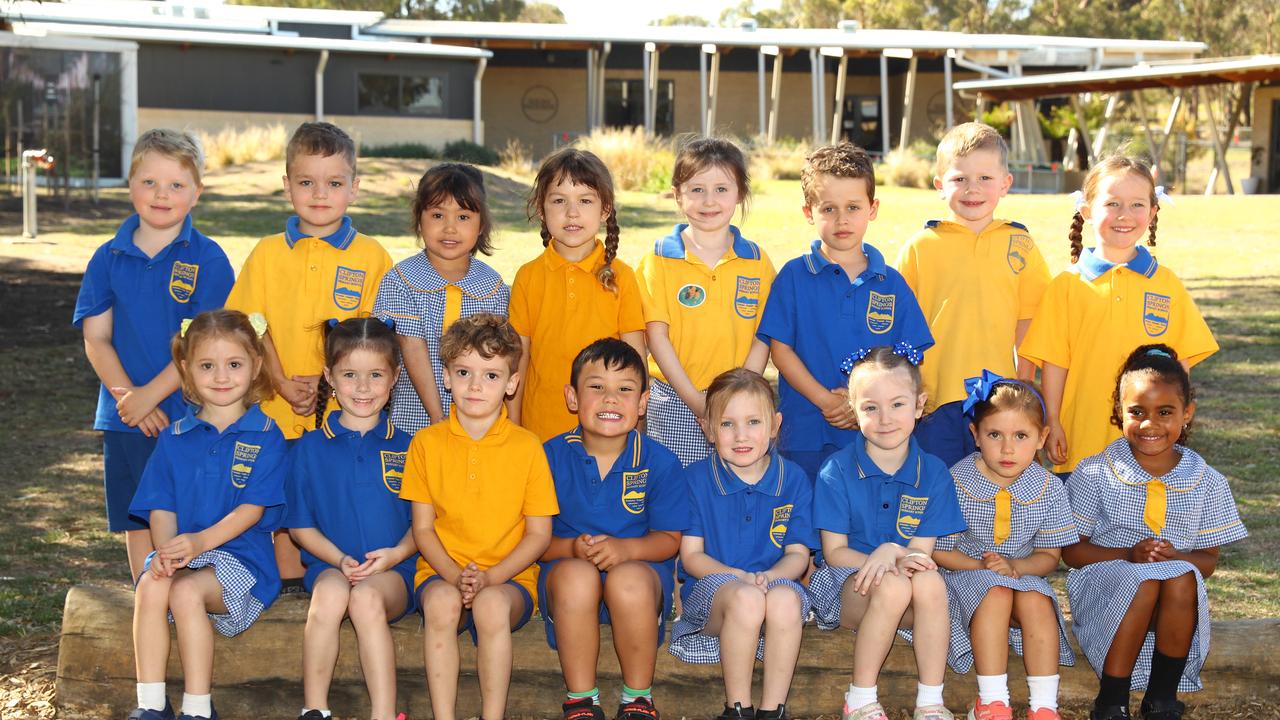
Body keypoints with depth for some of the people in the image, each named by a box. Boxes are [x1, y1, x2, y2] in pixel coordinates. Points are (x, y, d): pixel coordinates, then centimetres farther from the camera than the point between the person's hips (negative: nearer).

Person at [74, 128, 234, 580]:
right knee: (138, 525, 11)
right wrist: (129, 398, -10)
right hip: (127, 421, 3)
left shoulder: (208, 259, -4)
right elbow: (96, 339, 3)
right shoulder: (109, 258, 5)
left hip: (193, 414, -3)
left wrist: (151, 393, -15)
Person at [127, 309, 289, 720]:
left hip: (241, 556, -3)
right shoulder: (174, 438, 13)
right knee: (150, 585, -28)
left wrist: (201, 540, -24)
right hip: (181, 552, 4)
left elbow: (252, 508, -9)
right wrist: (165, 551, -14)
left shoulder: (265, 437, 1)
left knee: (186, 590, -31)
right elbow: (161, 506, 7)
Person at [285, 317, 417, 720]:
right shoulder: (311, 448, 9)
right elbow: (300, 525, 10)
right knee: (330, 592, -35)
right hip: (330, 564, 1)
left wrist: (396, 553, -10)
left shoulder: (406, 447, 9)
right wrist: (339, 559, -7)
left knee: (367, 597, -34)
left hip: (394, 570, 0)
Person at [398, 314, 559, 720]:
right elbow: (423, 528, 5)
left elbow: (539, 534, 2)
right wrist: (455, 575, -13)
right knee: (442, 601, -34)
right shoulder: (427, 443, 5)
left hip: (509, 578, -1)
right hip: (442, 572, 1)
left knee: (492, 605, -35)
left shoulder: (527, 447, 1)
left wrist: (490, 577, -13)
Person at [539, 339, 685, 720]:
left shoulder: (659, 462, -1)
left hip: (640, 568, 0)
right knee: (576, 574, -36)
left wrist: (625, 548, -21)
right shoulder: (552, 457, -1)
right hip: (567, 565, 0)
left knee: (630, 579, -37)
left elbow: (669, 539, 0)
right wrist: (572, 548, -22)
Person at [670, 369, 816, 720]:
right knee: (746, 599, -37)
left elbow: (798, 554, 5)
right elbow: (692, 555, 1)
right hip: (711, 590, -1)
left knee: (785, 598, -36)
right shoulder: (697, 478, 3)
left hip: (776, 583, 1)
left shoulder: (793, 479, 6)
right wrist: (739, 577, -18)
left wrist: (768, 576, -18)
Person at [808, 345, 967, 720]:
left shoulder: (933, 472, 0)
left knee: (930, 582, -33)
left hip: (903, 575, 2)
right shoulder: (837, 471, -7)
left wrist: (892, 553, -27)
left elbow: (922, 551, -2)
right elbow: (835, 552, -6)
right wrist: (895, 564, -23)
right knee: (893, 587, -36)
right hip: (844, 581, -2)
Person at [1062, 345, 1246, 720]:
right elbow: (1071, 551, 0)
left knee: (1181, 577, -32)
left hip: (1176, 604, 2)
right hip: (1101, 586, -2)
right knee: (1144, 580, -34)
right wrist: (1129, 555, -17)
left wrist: (1176, 557, -16)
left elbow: (1208, 560, 7)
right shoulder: (1094, 474, -2)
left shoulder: (1206, 483, 4)